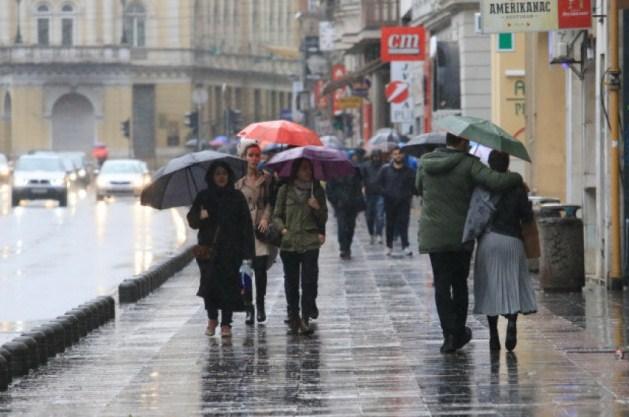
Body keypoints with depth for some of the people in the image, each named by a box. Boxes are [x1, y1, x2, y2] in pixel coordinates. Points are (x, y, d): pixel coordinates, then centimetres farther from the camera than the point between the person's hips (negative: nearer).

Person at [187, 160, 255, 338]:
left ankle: (226, 323, 2)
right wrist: (200, 216, -16)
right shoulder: (203, 196, 8)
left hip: (230, 250, -1)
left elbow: (246, 223, 2)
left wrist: (247, 250, -6)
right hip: (208, 248, 1)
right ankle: (212, 318, 16)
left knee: (228, 284, -4)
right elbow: (191, 220, 8)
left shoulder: (236, 197, 4)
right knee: (209, 281, -5)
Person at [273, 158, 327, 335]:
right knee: (291, 282, 5)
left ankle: (305, 318, -8)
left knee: (309, 281, -9)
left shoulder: (317, 190, 8)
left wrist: (317, 208, -10)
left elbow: (324, 218, 10)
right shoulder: (285, 190, 5)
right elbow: (277, 215, 9)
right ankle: (293, 316, 16)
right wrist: (283, 229, -9)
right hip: (289, 242, 0)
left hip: (310, 242, 0)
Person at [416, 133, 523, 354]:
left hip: (433, 234, 2)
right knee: (459, 283, 14)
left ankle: (449, 334, -10)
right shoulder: (468, 164, -11)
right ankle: (459, 332, 21)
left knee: (441, 284, 2)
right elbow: (496, 181, -22)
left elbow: (419, 188, 17)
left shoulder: (425, 163, 2)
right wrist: (518, 178, -5)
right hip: (461, 234, -2)